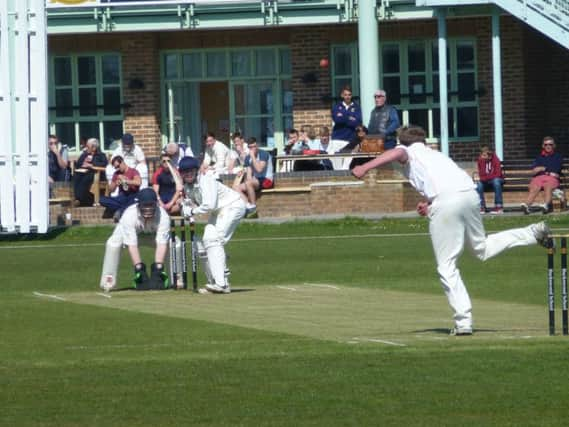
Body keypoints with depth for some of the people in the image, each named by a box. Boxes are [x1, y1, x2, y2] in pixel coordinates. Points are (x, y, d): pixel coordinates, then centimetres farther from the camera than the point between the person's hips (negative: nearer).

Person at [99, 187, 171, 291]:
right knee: (113, 242, -30)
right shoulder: (129, 215, -38)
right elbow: (132, 245, -41)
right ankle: (108, 282, -24)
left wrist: (158, 267, -47)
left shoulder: (163, 216, -35)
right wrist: (138, 267, -48)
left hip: (154, 233, 1)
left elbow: (161, 244, -38)